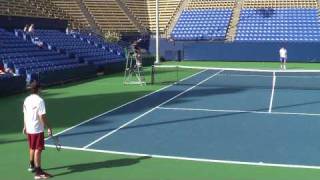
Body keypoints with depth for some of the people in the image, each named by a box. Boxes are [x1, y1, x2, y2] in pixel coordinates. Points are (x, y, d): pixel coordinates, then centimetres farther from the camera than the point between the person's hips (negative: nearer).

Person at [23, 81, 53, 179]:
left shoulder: (27, 100, 4)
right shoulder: (39, 100, -19)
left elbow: (25, 114, 13)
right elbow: (42, 116, -21)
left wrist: (25, 126, 23)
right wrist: (48, 127, -15)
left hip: (29, 129, 8)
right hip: (37, 129, -8)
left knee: (32, 148, 24)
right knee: (38, 150, -5)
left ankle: (32, 166, 41)